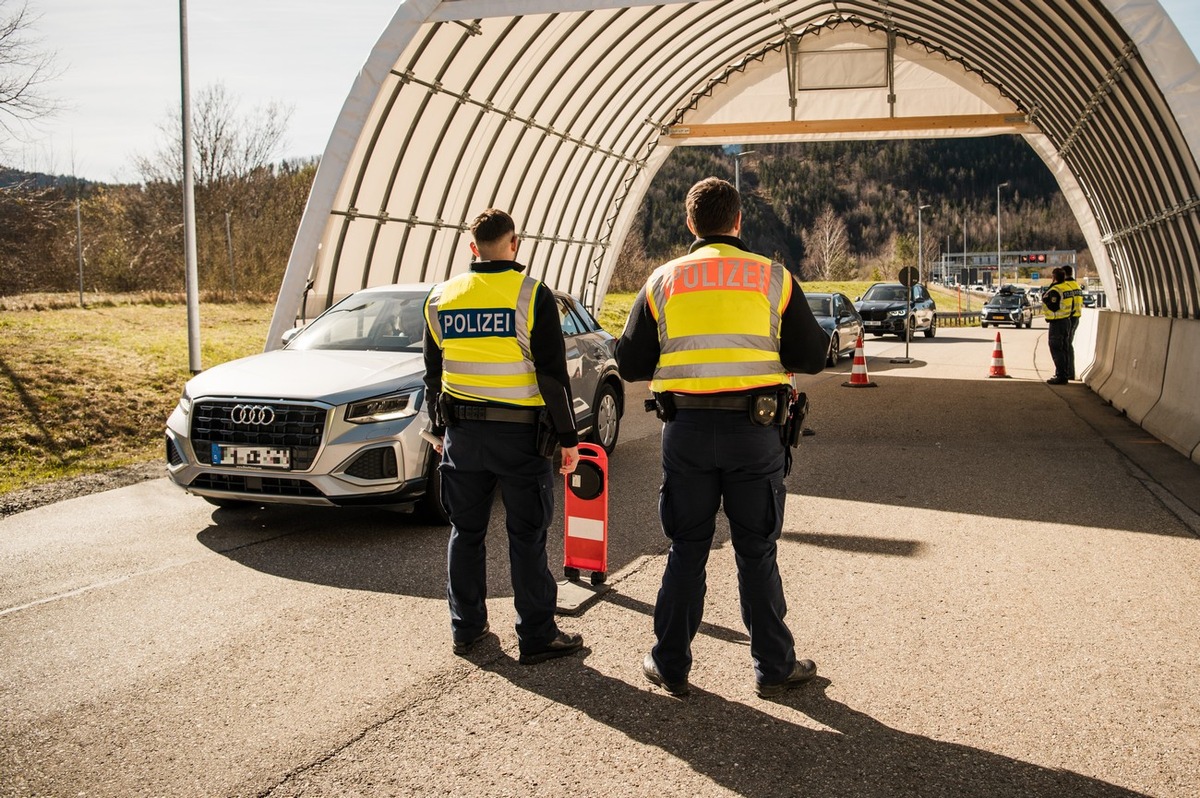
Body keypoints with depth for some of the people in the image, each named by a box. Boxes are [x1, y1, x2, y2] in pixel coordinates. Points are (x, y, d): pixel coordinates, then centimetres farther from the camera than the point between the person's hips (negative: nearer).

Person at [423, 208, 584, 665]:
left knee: (466, 532, 14)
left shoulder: (441, 298, 5)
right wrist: (568, 437, -4)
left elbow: (433, 374, 12)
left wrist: (440, 430, 22)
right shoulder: (532, 296, -9)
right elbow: (553, 374, -10)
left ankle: (466, 628, 22)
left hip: (462, 433, 4)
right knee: (527, 537, 3)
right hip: (520, 434, -4)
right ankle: (537, 636, 8)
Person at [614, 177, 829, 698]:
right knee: (756, 553, 10)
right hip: (755, 428, -1)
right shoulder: (773, 278, 2)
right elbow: (811, 357, 3)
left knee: (686, 551, 12)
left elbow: (630, 365, 6)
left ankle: (671, 666, 18)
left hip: (686, 430, 1)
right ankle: (773, 667, 17)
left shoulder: (663, 280, 5)